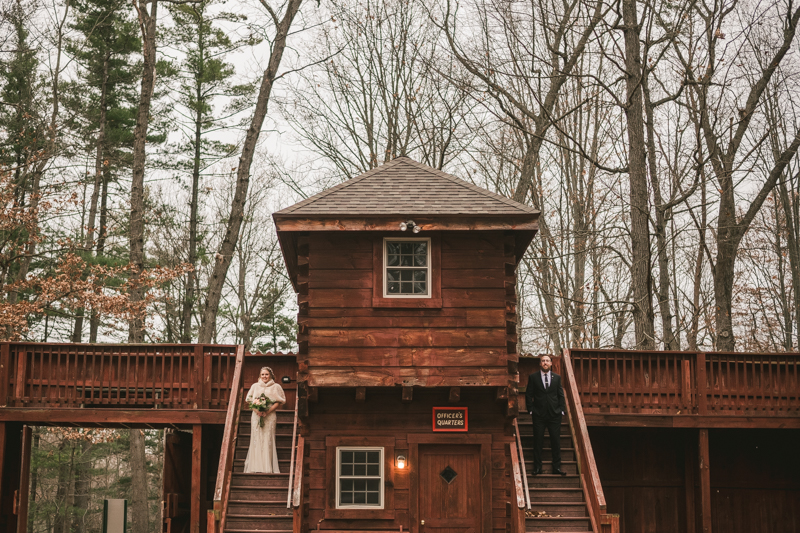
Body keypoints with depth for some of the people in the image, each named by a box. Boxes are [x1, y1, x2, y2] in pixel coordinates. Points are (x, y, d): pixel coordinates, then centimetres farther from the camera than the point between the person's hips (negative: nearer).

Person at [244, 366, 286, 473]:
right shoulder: (255, 386, 14)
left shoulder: (276, 387, 7)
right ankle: (256, 468, -2)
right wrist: (257, 410, -7)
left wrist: (268, 412, -11)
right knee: (256, 439, -3)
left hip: (269, 416, -2)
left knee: (268, 440, -6)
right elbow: (250, 400, 11)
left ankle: (268, 468, -6)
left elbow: (279, 402, 1)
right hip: (256, 416, 2)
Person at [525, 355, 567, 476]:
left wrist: (561, 410, 1)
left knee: (556, 441, 2)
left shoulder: (557, 377, 10)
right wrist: (530, 410, -3)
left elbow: (561, 395, 11)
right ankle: (537, 467, 7)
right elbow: (528, 395, 4)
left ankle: (557, 467, 9)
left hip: (554, 414, 2)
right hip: (539, 415, -1)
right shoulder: (533, 377, 4)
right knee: (538, 441, 1)